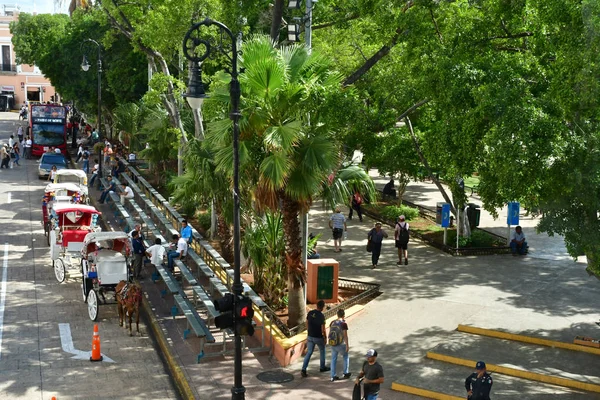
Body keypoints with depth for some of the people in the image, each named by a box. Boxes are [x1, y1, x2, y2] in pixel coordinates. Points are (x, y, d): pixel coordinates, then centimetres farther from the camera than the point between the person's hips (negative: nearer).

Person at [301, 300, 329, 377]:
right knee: (322, 352, 20)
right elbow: (323, 329, -16)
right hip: (319, 338, -4)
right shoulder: (321, 316, -20)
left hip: (310, 337, 4)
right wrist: (325, 338, -1)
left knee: (309, 353, 9)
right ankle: (322, 367, 33)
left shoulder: (310, 313, -3)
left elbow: (307, 324, 7)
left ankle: (303, 370, -2)